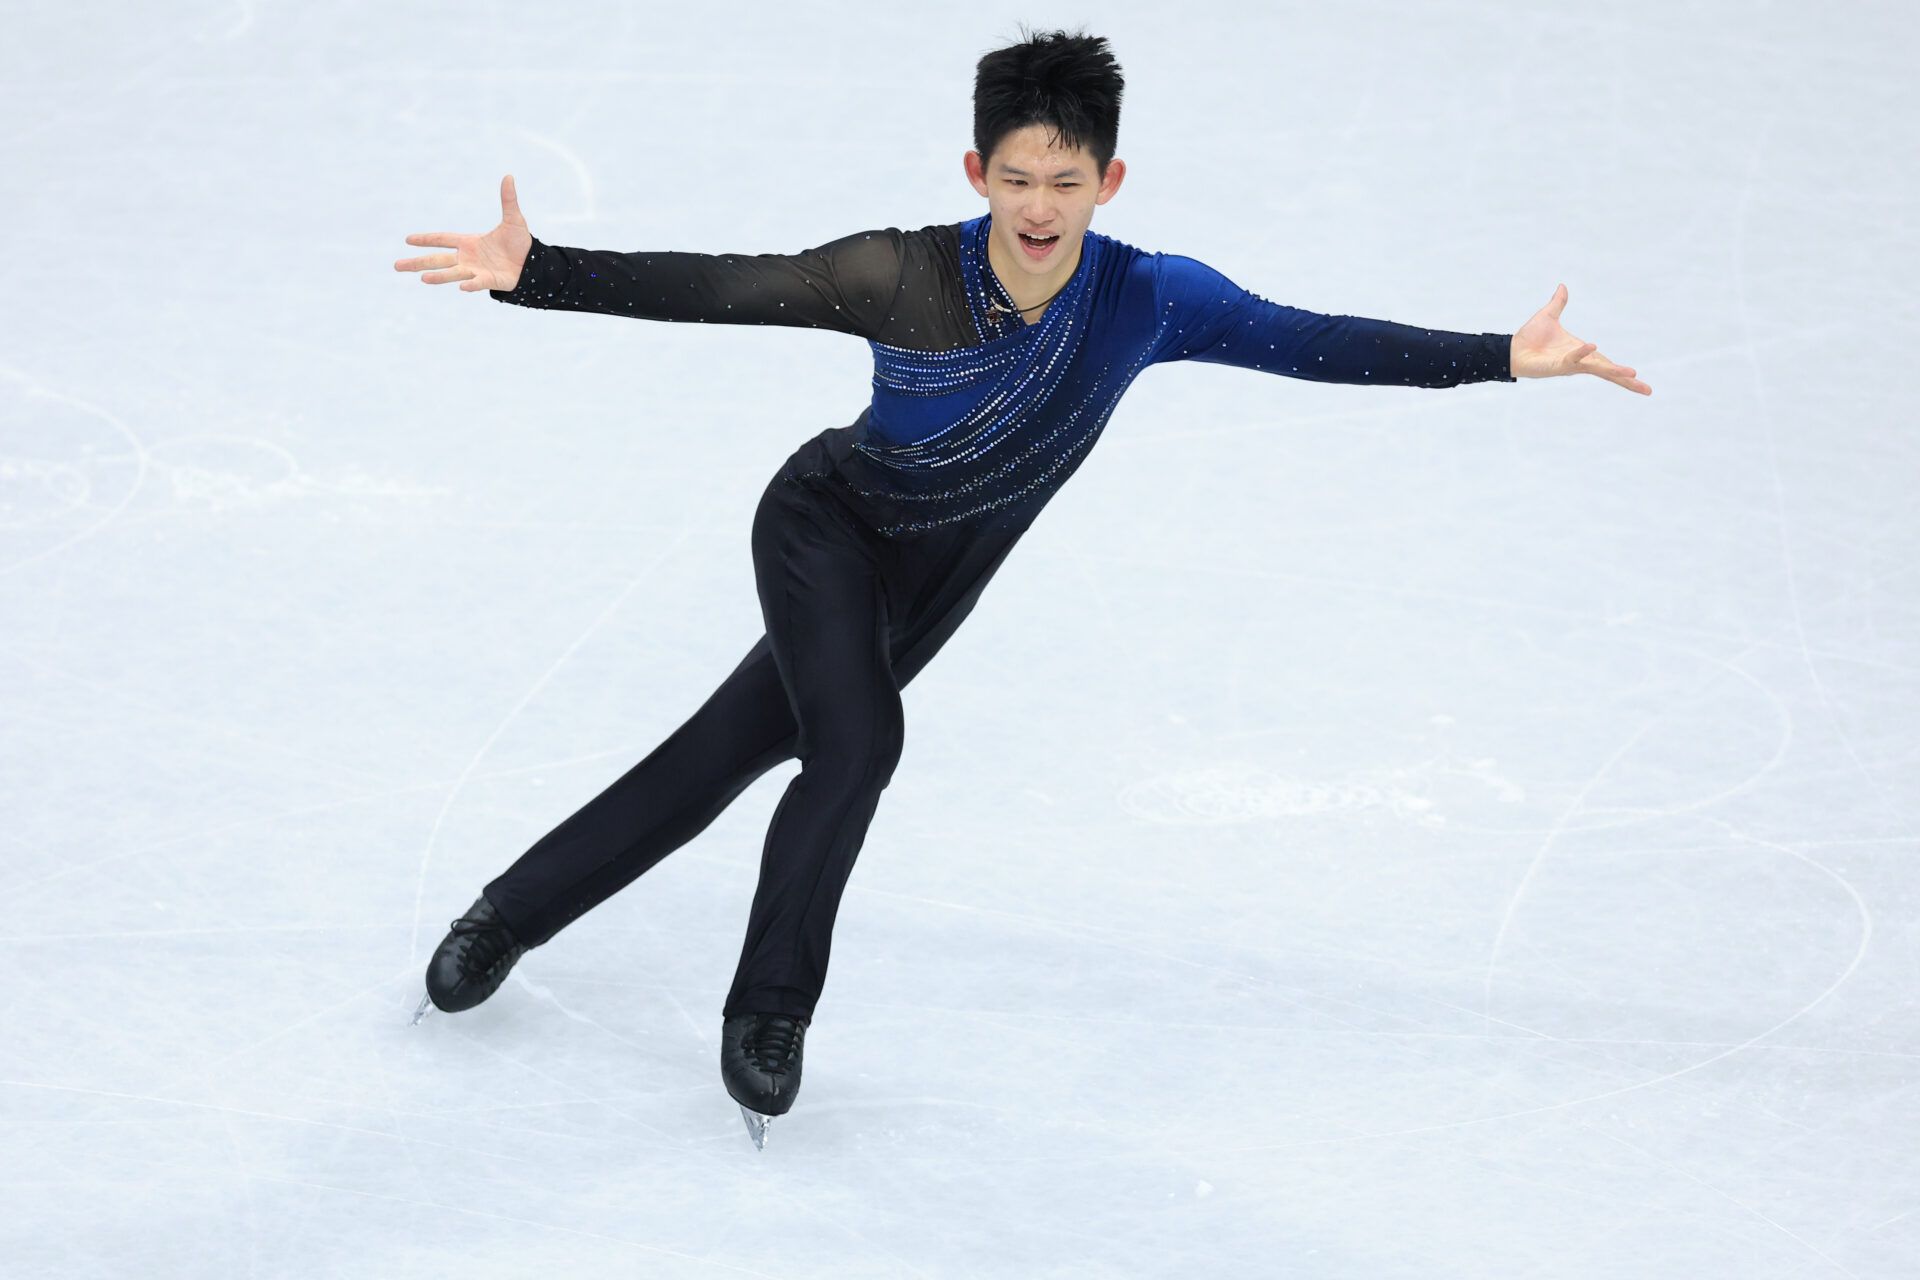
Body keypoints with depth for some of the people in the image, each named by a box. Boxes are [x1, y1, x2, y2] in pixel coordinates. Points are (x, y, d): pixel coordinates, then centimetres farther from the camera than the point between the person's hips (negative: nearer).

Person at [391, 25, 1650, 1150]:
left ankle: (512, 917, 34)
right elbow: (711, 289, -32)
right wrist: (531, 274, -42)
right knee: (859, 745, -25)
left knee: (725, 754, 13)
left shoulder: (1146, 300, -24)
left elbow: (1312, 343, -23)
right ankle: (769, 1009, -2)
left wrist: (1504, 357, -30)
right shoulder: (900, 278, -32)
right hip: (827, 527, -4)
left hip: (920, 593, 4)